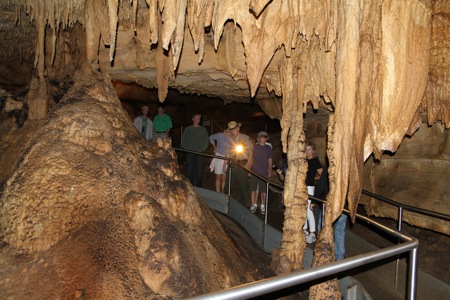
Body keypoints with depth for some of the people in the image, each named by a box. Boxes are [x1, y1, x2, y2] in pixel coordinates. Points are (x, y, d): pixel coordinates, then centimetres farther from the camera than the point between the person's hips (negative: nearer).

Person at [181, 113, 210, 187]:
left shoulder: (203, 129, 11)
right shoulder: (188, 129, 12)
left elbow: (206, 141, 8)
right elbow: (183, 140, 10)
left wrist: (202, 149, -5)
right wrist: (187, 148, -4)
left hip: (199, 153, 0)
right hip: (189, 153, 0)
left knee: (199, 170, -4)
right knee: (190, 170, -1)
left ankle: (199, 186, 3)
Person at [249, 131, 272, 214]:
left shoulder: (268, 148, 7)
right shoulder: (254, 147, 5)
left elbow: (270, 160, 10)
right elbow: (251, 158, 7)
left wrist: (270, 171, 6)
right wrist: (249, 169, 4)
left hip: (264, 172, 0)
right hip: (254, 171, 0)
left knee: (263, 190, 3)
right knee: (253, 189, 3)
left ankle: (262, 206, 13)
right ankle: (254, 205, 13)